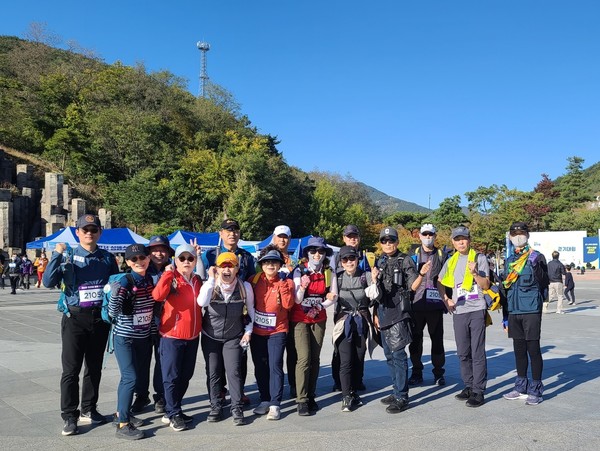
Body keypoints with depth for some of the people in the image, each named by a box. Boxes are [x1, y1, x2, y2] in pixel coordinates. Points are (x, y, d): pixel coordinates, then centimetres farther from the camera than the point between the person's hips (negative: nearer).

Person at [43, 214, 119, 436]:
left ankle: (88, 410, 24)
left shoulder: (108, 258, 6)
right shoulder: (68, 256, -1)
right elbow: (48, 282, -13)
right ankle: (69, 417, 8)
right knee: (71, 369, -1)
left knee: (95, 368, 11)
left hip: (100, 317, 3)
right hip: (75, 317, -3)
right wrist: (57, 255, -22)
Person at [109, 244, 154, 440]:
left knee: (139, 376, 14)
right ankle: (122, 425, -4)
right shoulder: (125, 282, -19)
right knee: (131, 378, -11)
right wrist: (115, 294, -40)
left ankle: (121, 413, 30)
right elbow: (113, 312, -26)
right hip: (125, 337, -7)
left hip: (144, 336, 7)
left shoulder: (150, 280, 1)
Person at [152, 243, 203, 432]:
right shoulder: (171, 279, -9)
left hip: (193, 336, 6)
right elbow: (157, 295, -29)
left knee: (185, 376, 14)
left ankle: (172, 410, 28)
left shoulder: (197, 280, 9)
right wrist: (168, 273, -29)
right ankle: (173, 414, 14)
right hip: (172, 336, -6)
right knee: (171, 377, 1)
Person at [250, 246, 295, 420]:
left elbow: (288, 304, -16)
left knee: (275, 365, -10)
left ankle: (275, 404, -4)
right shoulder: (255, 280, 2)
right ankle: (265, 400, 24)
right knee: (260, 367, 10)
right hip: (257, 331, 3)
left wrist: (282, 284, -21)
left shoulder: (286, 282, -3)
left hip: (277, 330, -3)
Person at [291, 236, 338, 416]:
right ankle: (302, 400, -7)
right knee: (304, 358, -12)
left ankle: (311, 396, 18)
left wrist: (319, 306, -10)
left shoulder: (328, 273, 2)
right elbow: (297, 299, -11)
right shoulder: (300, 271, -9)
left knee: (315, 359, 8)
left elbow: (333, 296, 5)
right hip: (300, 319, -4)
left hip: (319, 319, 4)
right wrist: (302, 287, -29)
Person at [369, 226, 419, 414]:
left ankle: (401, 397, -2)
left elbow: (413, 286, -7)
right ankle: (397, 391, 24)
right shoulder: (379, 262, 15)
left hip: (398, 313, -7)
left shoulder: (405, 260, -2)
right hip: (383, 312, 7)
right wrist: (375, 313, 17)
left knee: (398, 354, -8)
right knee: (389, 354, 13)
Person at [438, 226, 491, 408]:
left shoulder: (479, 258, 1)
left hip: (477, 310, -5)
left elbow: (486, 285, -3)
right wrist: (446, 300, 11)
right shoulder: (451, 262, 13)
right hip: (458, 312, 5)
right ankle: (468, 386, 23)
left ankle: (478, 391, 1)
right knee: (463, 353, 11)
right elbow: (440, 283, 23)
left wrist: (475, 273, -18)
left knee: (477, 352, -4)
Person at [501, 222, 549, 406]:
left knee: (533, 349, -2)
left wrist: (536, 265, -28)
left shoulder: (537, 257, -3)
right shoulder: (509, 261, 14)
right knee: (519, 350, 12)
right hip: (514, 312, 6)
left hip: (531, 310, -6)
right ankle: (521, 387, 23)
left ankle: (536, 390, 8)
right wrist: (505, 316, 18)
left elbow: (544, 283, -13)